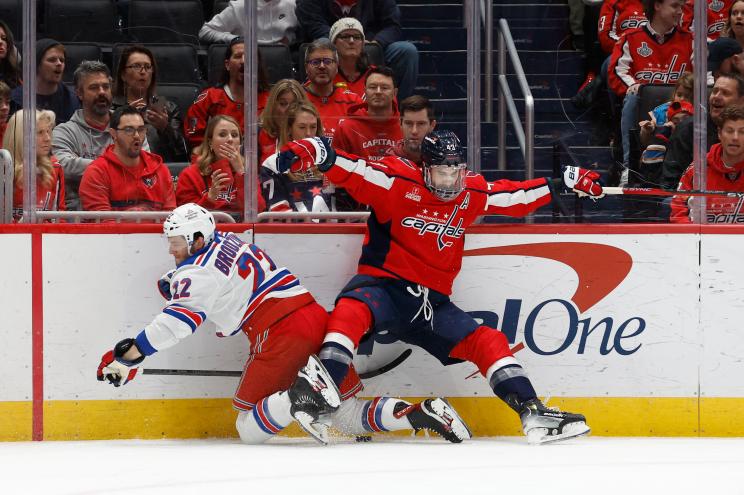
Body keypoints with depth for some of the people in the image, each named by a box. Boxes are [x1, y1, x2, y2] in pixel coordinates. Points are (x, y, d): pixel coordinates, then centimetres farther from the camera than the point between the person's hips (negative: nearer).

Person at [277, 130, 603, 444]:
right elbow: (350, 170, -18)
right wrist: (313, 152, -36)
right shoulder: (399, 181, -7)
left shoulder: (472, 193, 10)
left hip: (431, 302, 5)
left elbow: (518, 196, 21)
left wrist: (570, 180, 18)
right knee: (352, 311, -37)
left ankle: (533, 414, -6)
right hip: (382, 285, -5)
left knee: (486, 341, -6)